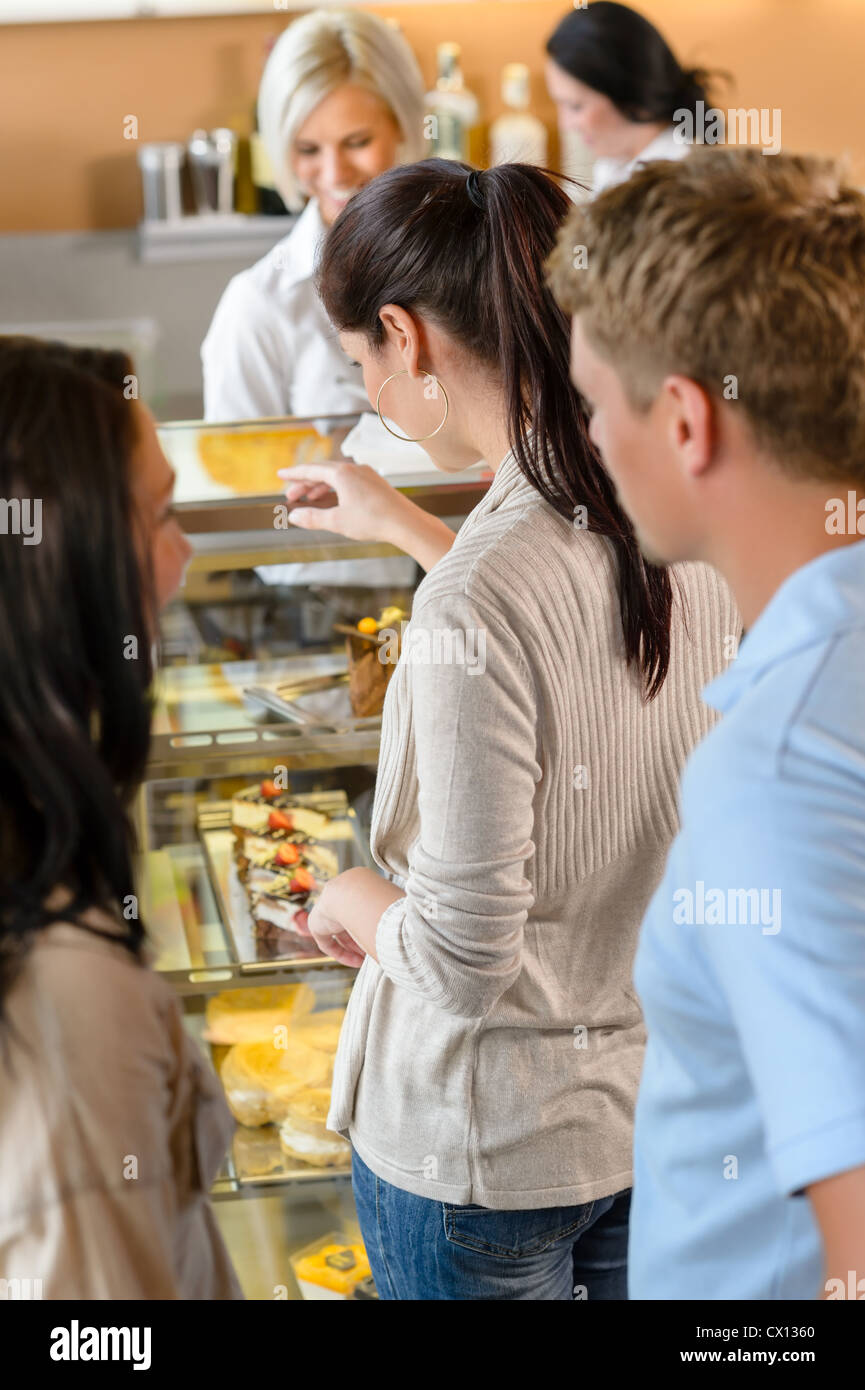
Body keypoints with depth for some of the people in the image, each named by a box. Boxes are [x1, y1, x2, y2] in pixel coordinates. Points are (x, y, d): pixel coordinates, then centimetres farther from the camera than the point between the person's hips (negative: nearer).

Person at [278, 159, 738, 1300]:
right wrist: (399, 525, 29)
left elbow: (465, 958, -26)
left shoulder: (472, 606, -30)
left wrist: (354, 902, -5)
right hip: (665, 1089, 7)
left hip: (488, 1149, -6)